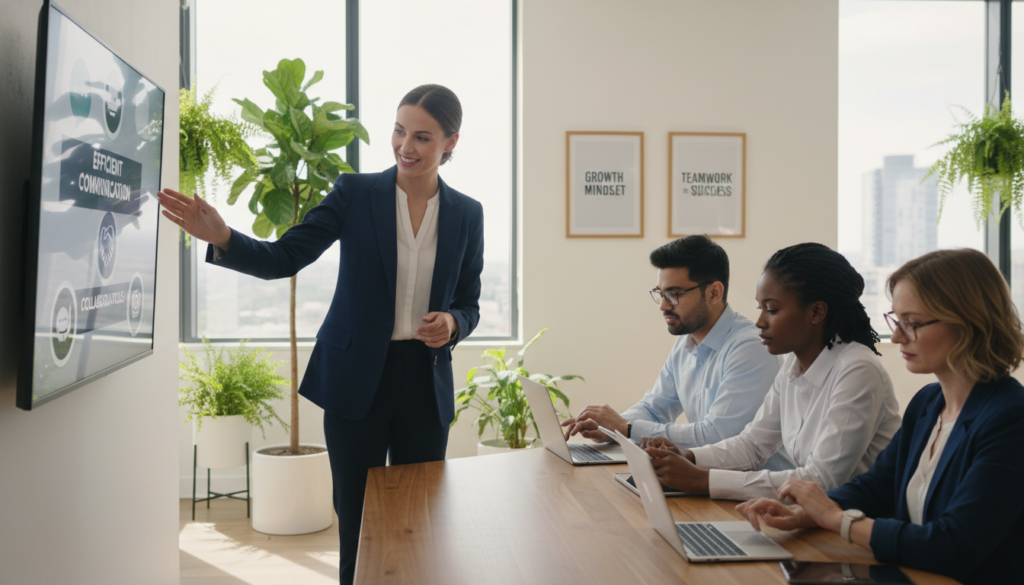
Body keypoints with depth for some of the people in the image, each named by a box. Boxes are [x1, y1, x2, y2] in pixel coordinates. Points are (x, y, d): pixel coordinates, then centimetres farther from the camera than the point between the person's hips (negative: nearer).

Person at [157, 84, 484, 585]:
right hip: (356, 380, -2)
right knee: (357, 523, 8)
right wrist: (222, 239, -27)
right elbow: (283, 258, -9)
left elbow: (469, 303, 10)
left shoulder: (466, 214, 3)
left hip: (426, 382, 2)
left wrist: (452, 323, -12)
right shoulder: (356, 193, -4)